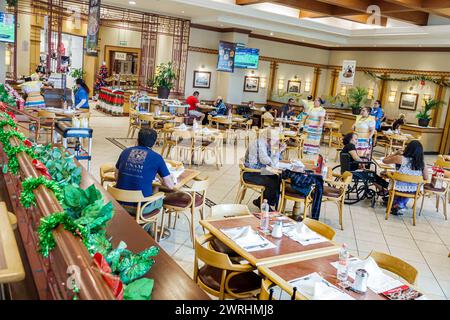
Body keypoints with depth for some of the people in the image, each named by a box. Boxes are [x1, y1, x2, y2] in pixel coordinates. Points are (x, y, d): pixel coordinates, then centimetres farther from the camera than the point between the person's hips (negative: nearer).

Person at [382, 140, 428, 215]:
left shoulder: (400, 158, -20)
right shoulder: (422, 162, -12)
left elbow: (384, 160, -5)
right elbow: (426, 178, -5)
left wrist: (396, 153, 6)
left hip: (399, 188, -2)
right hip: (413, 191, 2)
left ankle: (396, 204, 45)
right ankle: (402, 205, 38)